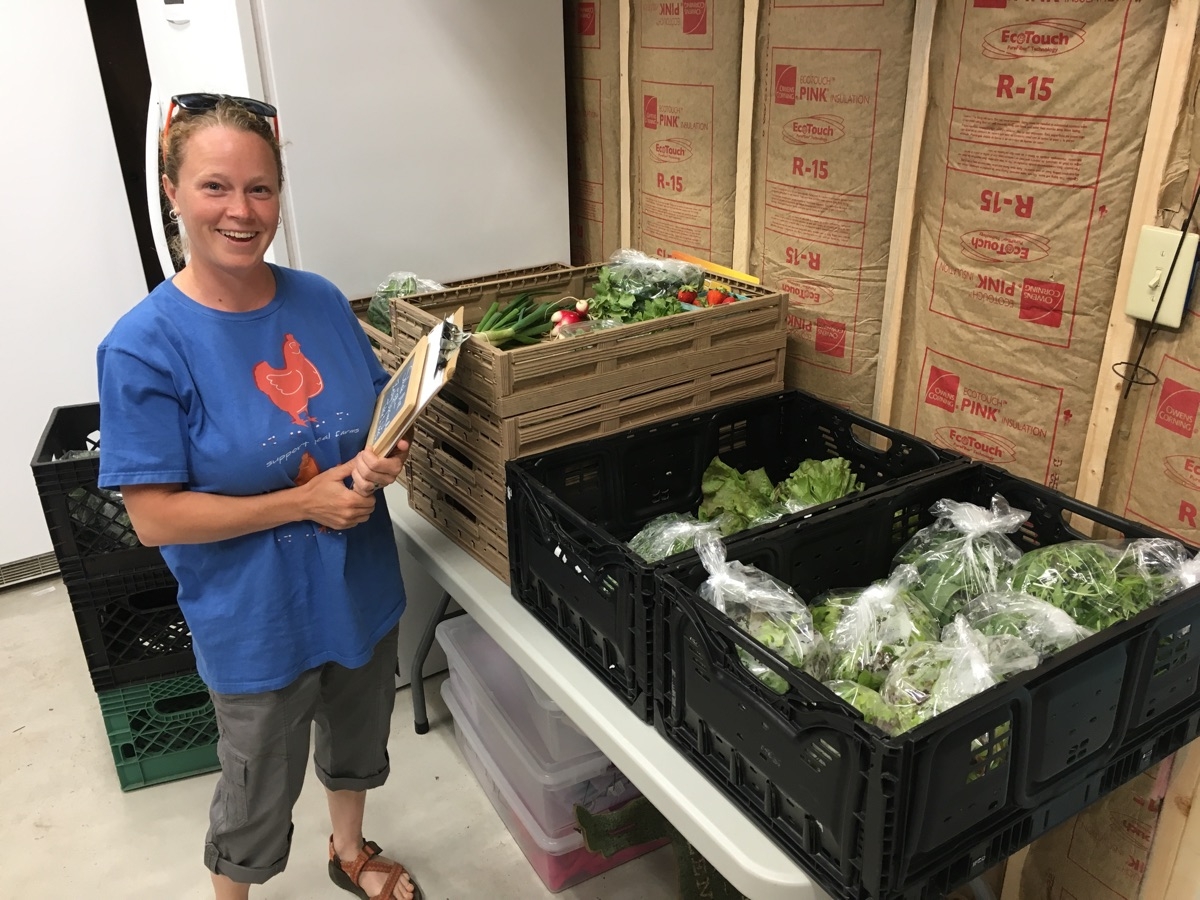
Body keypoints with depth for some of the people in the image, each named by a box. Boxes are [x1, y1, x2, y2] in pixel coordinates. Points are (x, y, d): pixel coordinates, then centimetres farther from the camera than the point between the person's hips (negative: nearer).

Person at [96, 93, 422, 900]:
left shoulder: (321, 302, -6)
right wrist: (305, 502, -25)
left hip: (362, 591, 5)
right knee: (260, 795, 19)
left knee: (358, 743, 29)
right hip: (257, 625, -5)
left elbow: (381, 406, 7)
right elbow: (155, 517, -19)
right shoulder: (144, 346, -20)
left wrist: (386, 457, -15)